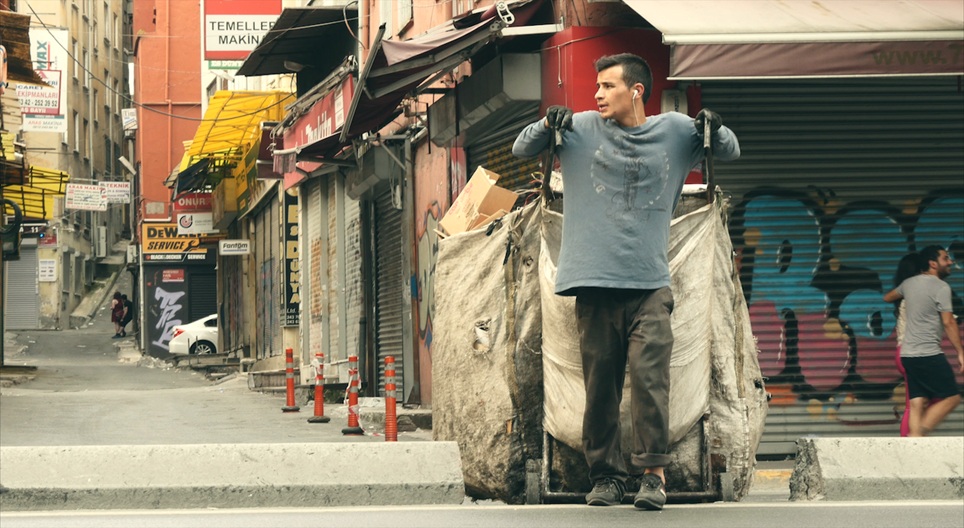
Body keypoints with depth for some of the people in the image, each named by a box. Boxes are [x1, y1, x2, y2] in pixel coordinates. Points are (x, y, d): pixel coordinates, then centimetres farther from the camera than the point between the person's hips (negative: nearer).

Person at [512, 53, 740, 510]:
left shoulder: (674, 130, 10)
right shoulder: (582, 129, 9)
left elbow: (730, 152, 21)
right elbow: (521, 149, 15)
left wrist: (714, 129, -2)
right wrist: (548, 125, -7)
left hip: (650, 284, -1)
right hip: (593, 284, 1)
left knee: (649, 376, -12)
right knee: (600, 383, 2)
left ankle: (653, 472, -7)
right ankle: (605, 473, 12)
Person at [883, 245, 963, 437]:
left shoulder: (910, 283, 13)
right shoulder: (941, 287, -9)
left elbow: (888, 297, 32)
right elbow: (948, 322, -14)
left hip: (908, 354, 8)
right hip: (929, 354, -8)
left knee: (917, 403, 3)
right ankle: (919, 433, -12)